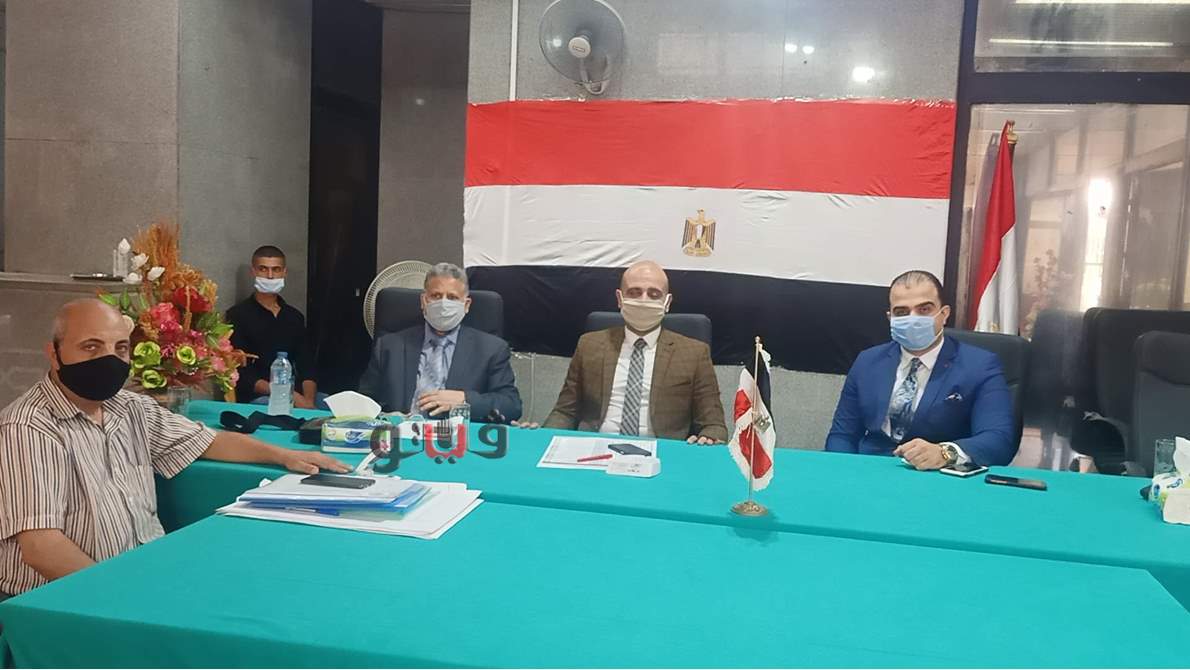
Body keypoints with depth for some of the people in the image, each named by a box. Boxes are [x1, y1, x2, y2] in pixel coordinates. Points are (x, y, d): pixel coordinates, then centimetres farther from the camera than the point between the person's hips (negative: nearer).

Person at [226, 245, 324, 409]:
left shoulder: (294, 316, 15)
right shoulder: (238, 315, -1)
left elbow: (306, 366, 8)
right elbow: (241, 373, -8)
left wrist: (308, 399, -13)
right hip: (256, 397, -5)